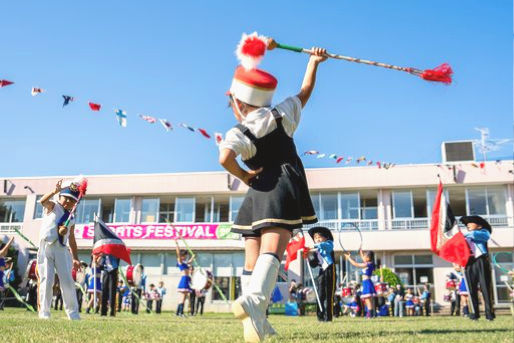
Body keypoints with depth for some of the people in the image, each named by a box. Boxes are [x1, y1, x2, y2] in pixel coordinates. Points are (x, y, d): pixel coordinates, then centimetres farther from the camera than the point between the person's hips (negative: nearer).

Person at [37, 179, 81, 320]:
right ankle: (44, 312, 2)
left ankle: (73, 314, 5)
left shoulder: (71, 219, 20)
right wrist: (55, 191, -31)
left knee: (68, 281, 0)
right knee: (46, 280, -7)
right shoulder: (52, 207, 8)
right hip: (46, 247, -4)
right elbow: (42, 201, -16)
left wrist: (75, 258, 13)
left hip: (61, 249, 4)